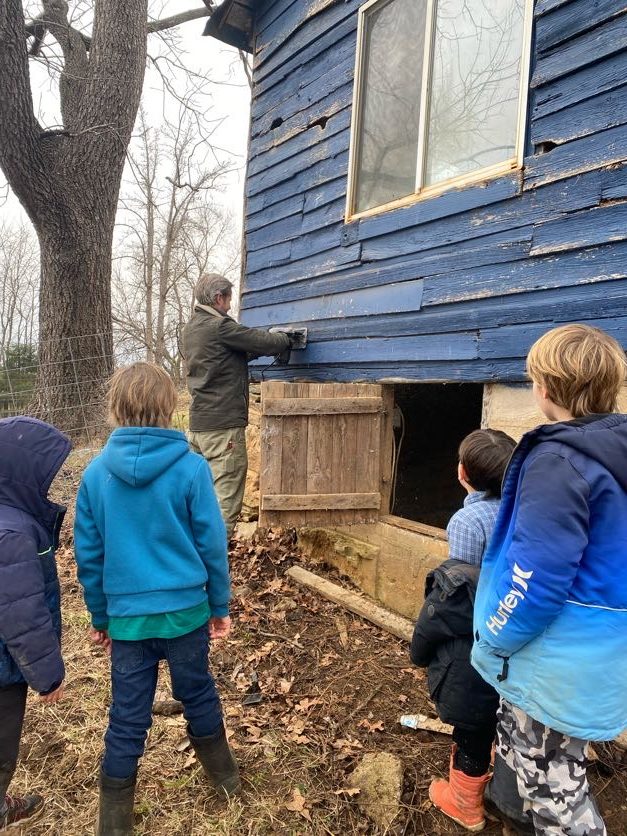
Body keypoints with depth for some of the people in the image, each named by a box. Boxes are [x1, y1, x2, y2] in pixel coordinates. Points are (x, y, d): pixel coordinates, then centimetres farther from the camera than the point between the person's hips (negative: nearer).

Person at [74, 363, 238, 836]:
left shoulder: (96, 472, -6)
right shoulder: (190, 467, -14)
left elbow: (88, 554, 2)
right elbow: (212, 544, -8)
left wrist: (99, 616, 14)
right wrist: (220, 607, 5)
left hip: (127, 616, 1)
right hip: (185, 610, -1)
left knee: (128, 717, 15)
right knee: (199, 695, 21)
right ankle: (223, 773, 42)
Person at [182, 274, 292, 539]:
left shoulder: (191, 328, 15)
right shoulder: (219, 326, -13)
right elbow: (265, 342, -10)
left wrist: (272, 341, 11)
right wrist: (286, 338, 10)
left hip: (197, 425, 9)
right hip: (224, 427, -9)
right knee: (224, 504, -4)